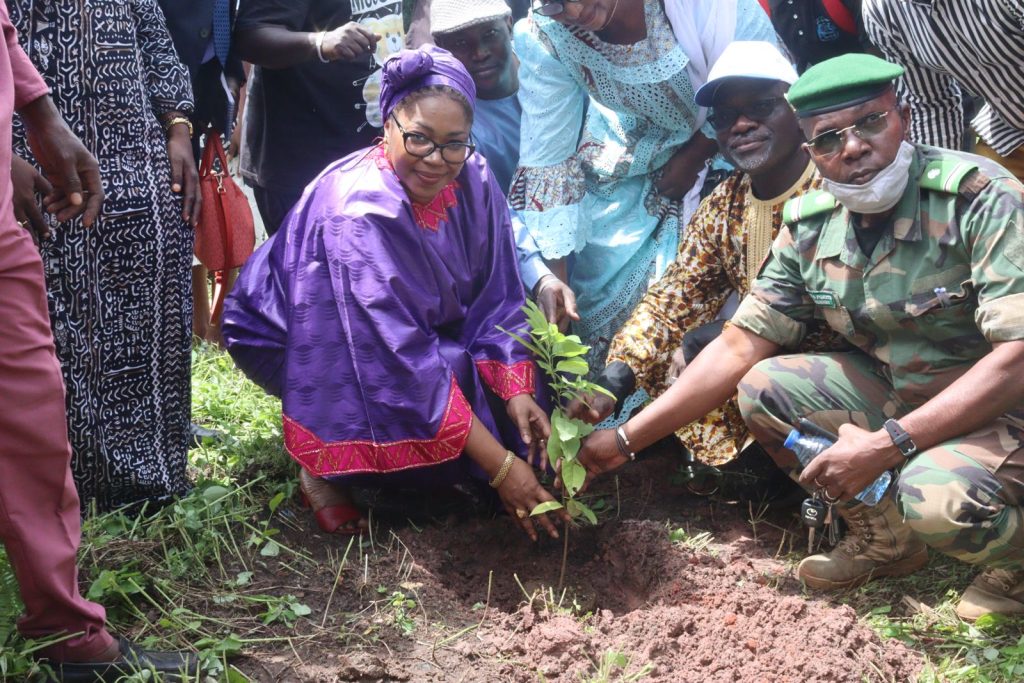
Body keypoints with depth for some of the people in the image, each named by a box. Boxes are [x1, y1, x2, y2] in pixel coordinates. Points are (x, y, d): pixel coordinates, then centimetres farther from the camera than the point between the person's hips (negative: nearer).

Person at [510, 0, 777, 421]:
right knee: (599, 279, -3)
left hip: (726, 145, -2)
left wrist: (694, 157, -18)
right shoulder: (543, 40, -25)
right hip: (631, 156, 2)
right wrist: (555, 279, -22)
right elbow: (546, 161, -20)